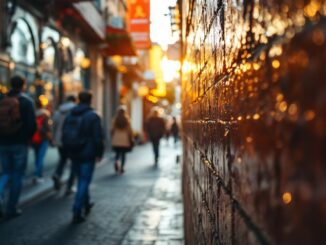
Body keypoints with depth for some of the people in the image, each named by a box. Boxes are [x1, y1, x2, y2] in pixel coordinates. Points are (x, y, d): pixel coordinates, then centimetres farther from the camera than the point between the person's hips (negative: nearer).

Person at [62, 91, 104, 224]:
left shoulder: (69, 116, 7)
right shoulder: (93, 116, -11)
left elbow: (64, 135, 11)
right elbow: (98, 138, -14)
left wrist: (68, 151, 21)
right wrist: (99, 153, -4)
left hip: (74, 154, 6)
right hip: (88, 154, -6)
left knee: (81, 180, 21)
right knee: (84, 182, -1)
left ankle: (86, 205, 36)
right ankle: (77, 212, -5)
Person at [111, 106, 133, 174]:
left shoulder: (115, 120, -3)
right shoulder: (126, 120, -5)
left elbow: (112, 130, -2)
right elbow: (129, 130, -4)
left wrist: (112, 137, 13)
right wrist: (131, 139, 5)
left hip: (116, 140, 1)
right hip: (125, 140, -1)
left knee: (117, 153, 14)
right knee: (123, 154, 7)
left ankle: (116, 161, -13)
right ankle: (122, 167, 2)